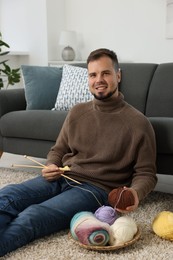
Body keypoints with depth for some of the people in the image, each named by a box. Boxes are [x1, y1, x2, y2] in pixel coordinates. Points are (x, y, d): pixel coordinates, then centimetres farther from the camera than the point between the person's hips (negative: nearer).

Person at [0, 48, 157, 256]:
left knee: (32, 217, -32)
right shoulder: (77, 112, 14)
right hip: (60, 179, 5)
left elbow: (146, 173, 2)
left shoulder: (138, 123, -1)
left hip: (96, 189, -4)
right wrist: (51, 167, -1)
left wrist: (135, 192, -21)